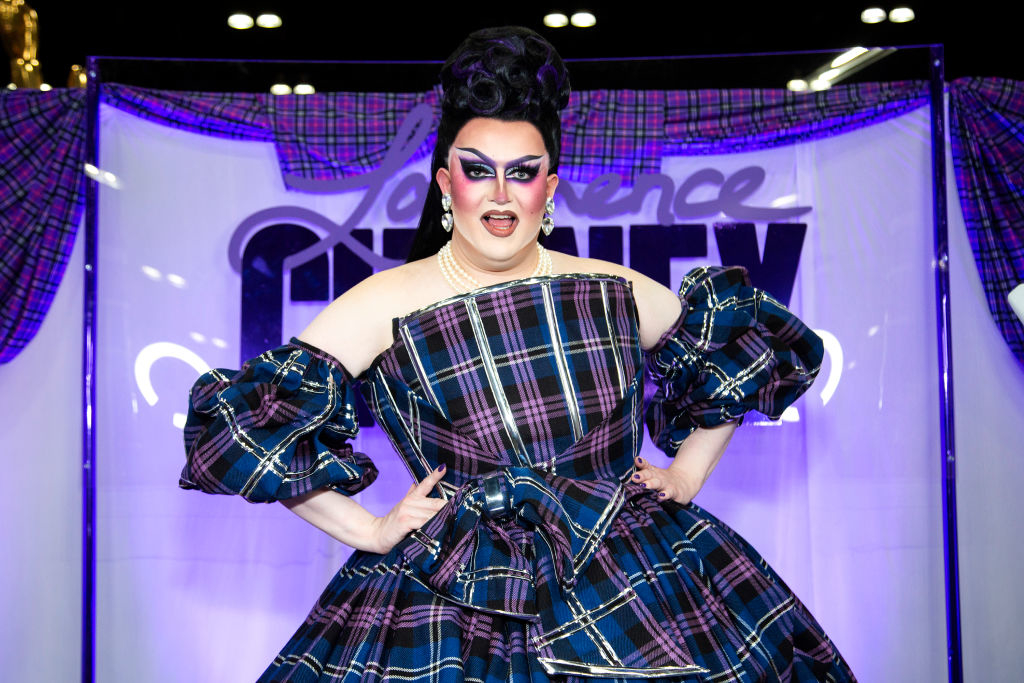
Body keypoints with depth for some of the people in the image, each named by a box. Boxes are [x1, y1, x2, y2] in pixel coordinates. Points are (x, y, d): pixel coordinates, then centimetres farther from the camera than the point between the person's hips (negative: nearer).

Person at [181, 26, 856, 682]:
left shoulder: (614, 291, 3)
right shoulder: (388, 304, -6)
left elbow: (760, 345, 18)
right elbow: (239, 418, -9)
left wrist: (687, 474, 12)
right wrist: (370, 531, -8)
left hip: (639, 584, 3)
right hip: (456, 604, -2)